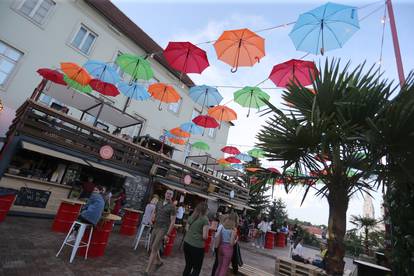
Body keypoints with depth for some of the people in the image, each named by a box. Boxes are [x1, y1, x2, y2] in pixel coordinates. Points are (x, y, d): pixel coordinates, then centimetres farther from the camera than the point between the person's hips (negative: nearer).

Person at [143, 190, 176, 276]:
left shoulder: (172, 207, -12)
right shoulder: (159, 203, 6)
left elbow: (173, 221, -12)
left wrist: (167, 234, -15)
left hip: (163, 229, -7)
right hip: (155, 227, 7)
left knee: (154, 249, -7)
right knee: (153, 247, 17)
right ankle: (159, 262, 42)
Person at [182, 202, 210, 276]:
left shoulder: (191, 217, 5)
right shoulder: (205, 219, -12)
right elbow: (205, 236, -14)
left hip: (187, 243, 6)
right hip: (197, 246, -6)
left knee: (188, 265, 21)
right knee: (197, 268, 11)